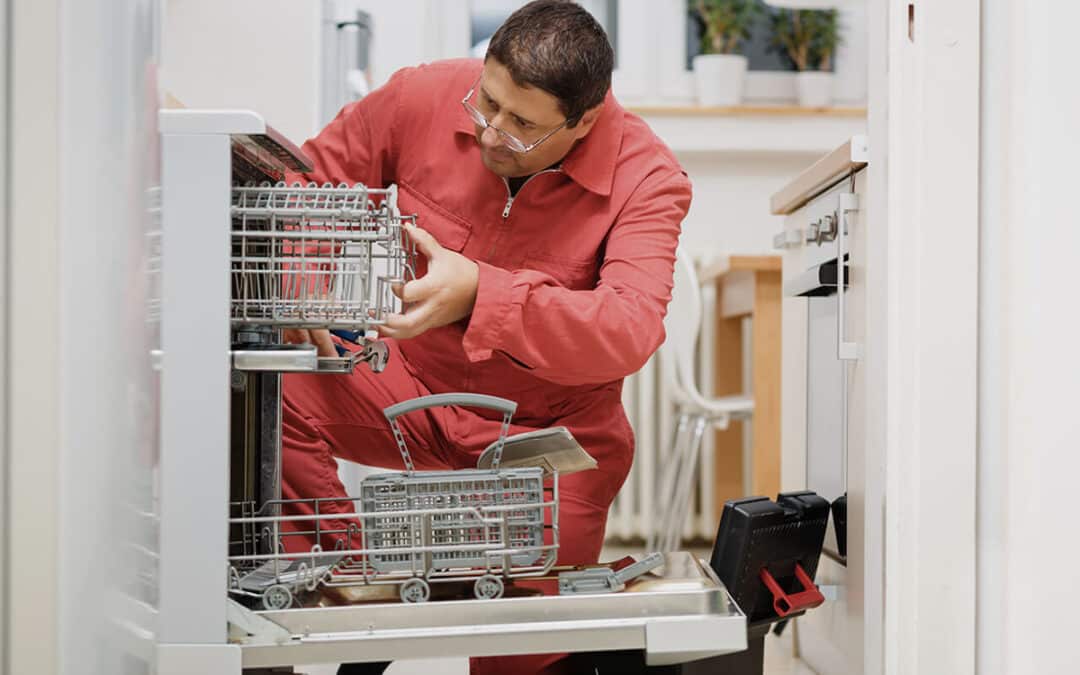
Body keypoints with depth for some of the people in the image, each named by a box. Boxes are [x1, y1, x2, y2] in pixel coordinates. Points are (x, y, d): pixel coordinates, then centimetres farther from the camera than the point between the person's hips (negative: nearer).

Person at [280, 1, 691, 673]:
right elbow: (315, 176, 4)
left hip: (550, 429, -3)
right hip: (413, 383, 3)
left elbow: (629, 332, -32)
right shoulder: (425, 97, -12)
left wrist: (480, 292, -45)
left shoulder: (646, 178, -19)